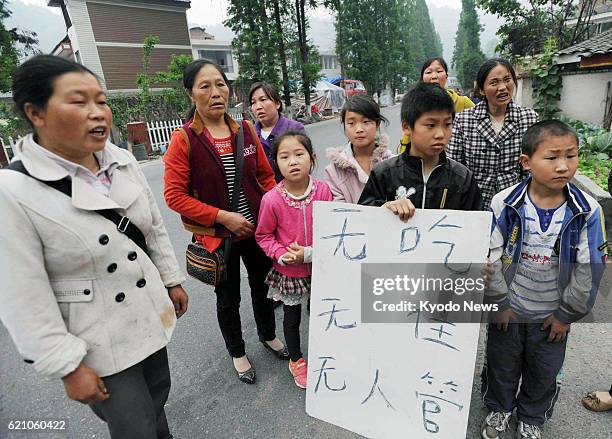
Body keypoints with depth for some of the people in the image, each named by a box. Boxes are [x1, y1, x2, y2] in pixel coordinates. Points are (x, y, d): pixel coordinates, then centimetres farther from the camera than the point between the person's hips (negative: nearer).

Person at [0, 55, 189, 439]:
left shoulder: (123, 161, -4)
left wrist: (173, 281, 12)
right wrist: (68, 367, -13)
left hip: (152, 316, 5)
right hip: (99, 347, -5)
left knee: (158, 396, 24)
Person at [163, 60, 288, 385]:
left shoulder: (245, 129, -2)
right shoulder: (184, 139, -14)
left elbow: (266, 175, 7)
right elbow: (174, 195, -16)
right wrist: (223, 217, -21)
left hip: (258, 229, 4)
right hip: (217, 234, -3)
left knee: (263, 285, 22)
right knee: (228, 298, 15)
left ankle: (268, 334, 50)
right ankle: (237, 353, 42)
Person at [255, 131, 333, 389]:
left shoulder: (323, 189, -15)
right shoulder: (272, 200, -20)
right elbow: (263, 236, -6)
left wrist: (310, 253, -16)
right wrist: (282, 254, -21)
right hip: (288, 271, -1)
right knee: (292, 317, 19)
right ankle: (296, 360, 46)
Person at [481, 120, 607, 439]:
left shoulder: (588, 211, -14)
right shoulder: (504, 204, -18)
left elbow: (590, 269, -8)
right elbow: (490, 257, -12)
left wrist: (567, 314, -4)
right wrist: (499, 302, -9)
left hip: (552, 316, 1)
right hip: (507, 309, -1)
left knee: (543, 373, 22)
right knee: (501, 366, 20)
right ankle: (499, 408, 48)